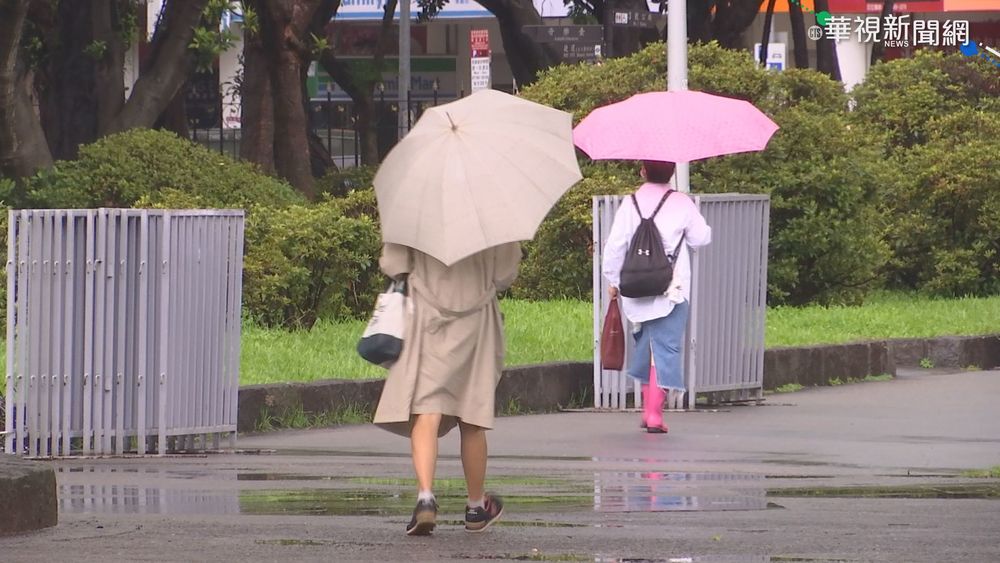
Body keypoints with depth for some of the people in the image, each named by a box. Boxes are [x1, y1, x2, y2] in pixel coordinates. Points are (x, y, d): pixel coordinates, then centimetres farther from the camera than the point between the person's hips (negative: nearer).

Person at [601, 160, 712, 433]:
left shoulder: (630, 205, 1)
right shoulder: (682, 204, -3)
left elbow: (614, 246, -1)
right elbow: (701, 237, 5)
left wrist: (612, 280, 11)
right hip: (672, 289, -3)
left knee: (646, 344, 18)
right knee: (666, 348, -4)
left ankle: (648, 408, 21)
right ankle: (655, 413, -13)